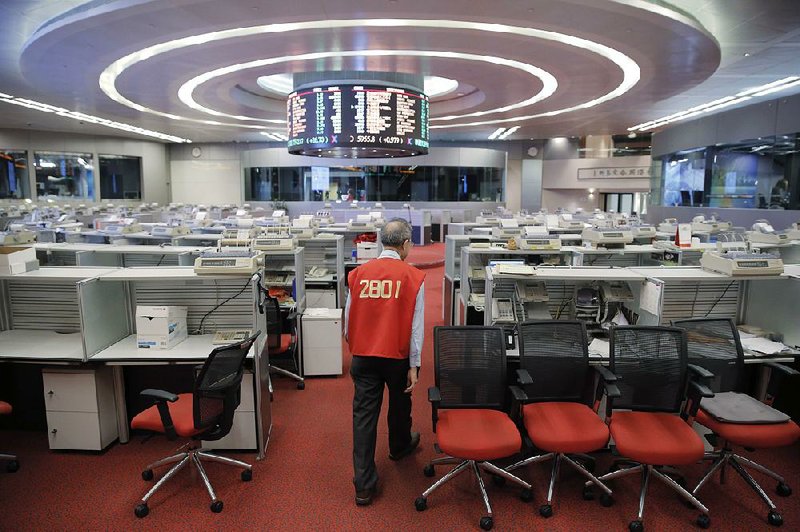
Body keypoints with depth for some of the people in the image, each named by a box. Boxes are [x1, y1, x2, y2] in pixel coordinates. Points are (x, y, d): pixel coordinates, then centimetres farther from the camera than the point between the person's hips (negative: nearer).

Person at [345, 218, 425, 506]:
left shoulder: (359, 273, -3)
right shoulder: (413, 276, -12)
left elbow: (348, 319, 4)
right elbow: (416, 325, -12)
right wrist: (414, 366, -5)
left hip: (363, 356, 2)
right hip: (397, 356, -1)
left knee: (364, 415, 6)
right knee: (399, 404, 24)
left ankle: (364, 485, 10)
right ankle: (399, 446, 50)